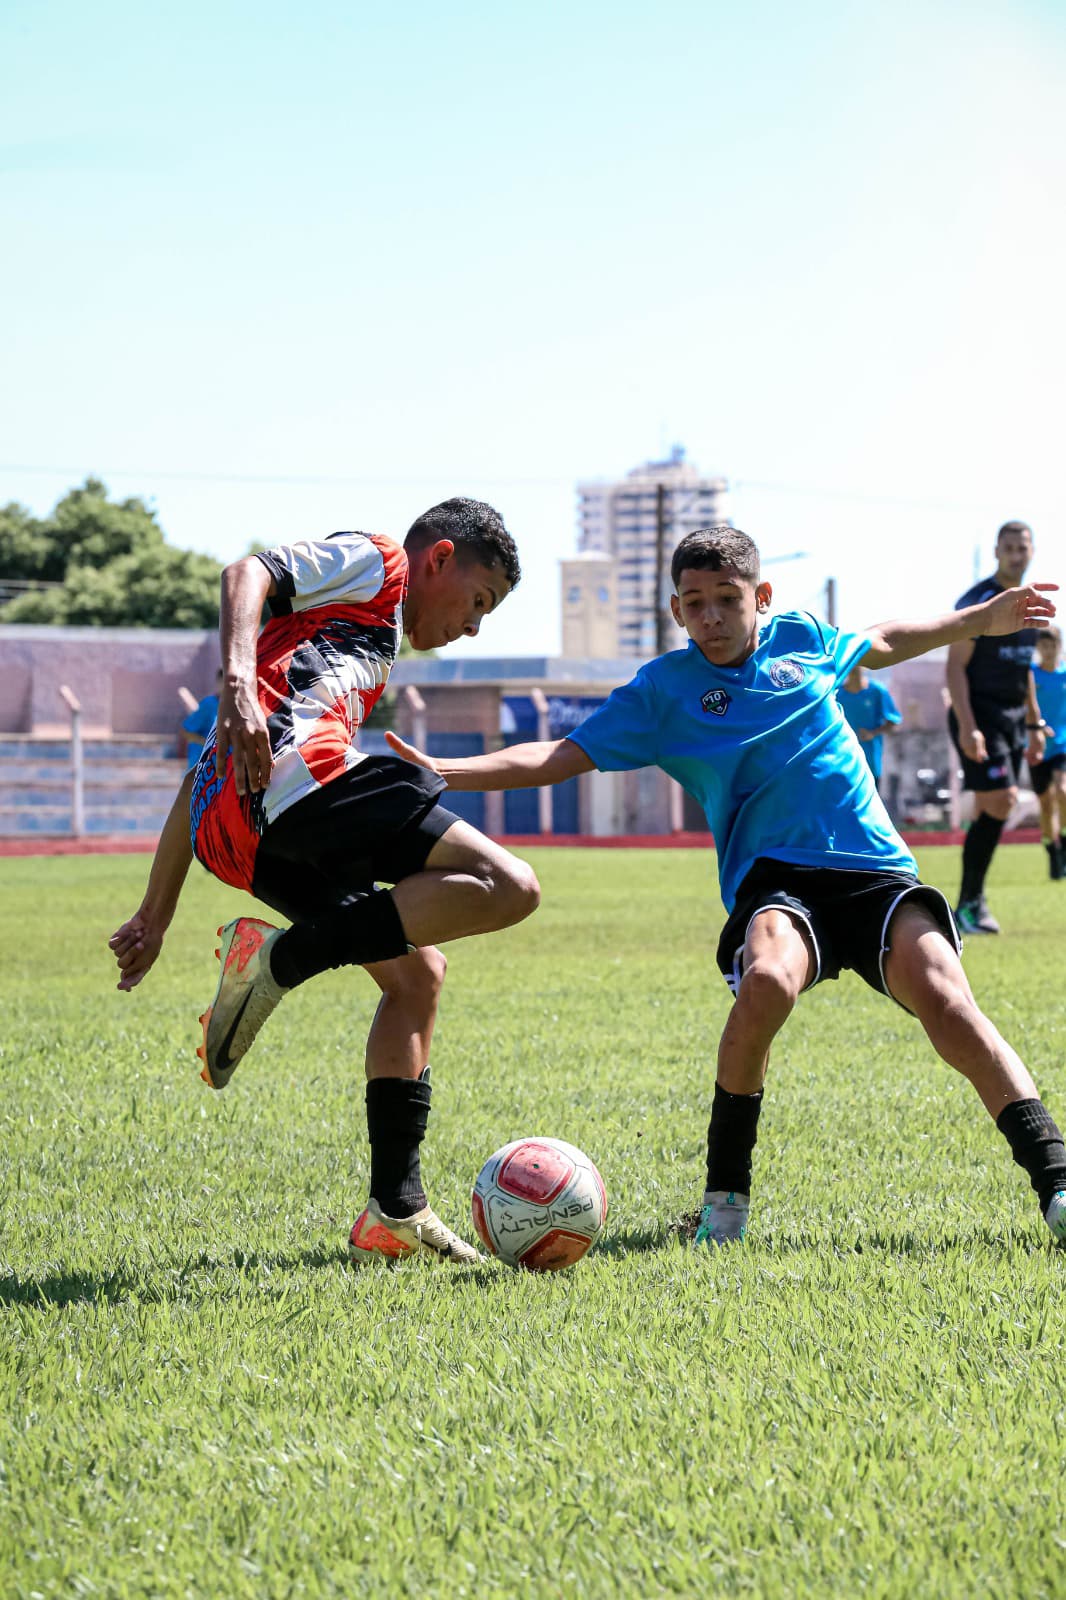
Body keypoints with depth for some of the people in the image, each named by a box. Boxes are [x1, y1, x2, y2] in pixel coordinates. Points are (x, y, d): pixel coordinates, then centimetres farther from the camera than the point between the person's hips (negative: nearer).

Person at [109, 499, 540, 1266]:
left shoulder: (366, 645, 40)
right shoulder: (372, 560, 16)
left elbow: (206, 769, 37)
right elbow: (248, 575, -5)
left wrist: (156, 915, 35)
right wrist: (240, 680, -23)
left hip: (241, 834, 9)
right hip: (291, 768, -9)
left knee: (417, 972, 18)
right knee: (508, 886, -17)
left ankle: (394, 1214, 13)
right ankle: (281, 957, -24)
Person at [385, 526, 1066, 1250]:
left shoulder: (802, 637, 15)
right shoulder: (662, 689, 8)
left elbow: (880, 644, 37)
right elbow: (562, 756, 5)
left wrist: (983, 620, 40)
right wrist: (439, 771, -6)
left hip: (875, 867, 2)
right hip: (775, 878, -2)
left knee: (945, 1000, -24)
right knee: (767, 979, -35)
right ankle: (725, 1196, -17)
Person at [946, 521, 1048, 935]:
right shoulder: (977, 601, -9)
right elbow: (955, 666, -14)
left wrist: (1035, 724, 20)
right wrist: (967, 726, -22)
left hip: (1013, 718, 8)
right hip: (980, 714, -8)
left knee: (991, 811, 6)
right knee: (998, 803, -16)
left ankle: (971, 904, 12)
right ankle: (969, 904, -10)